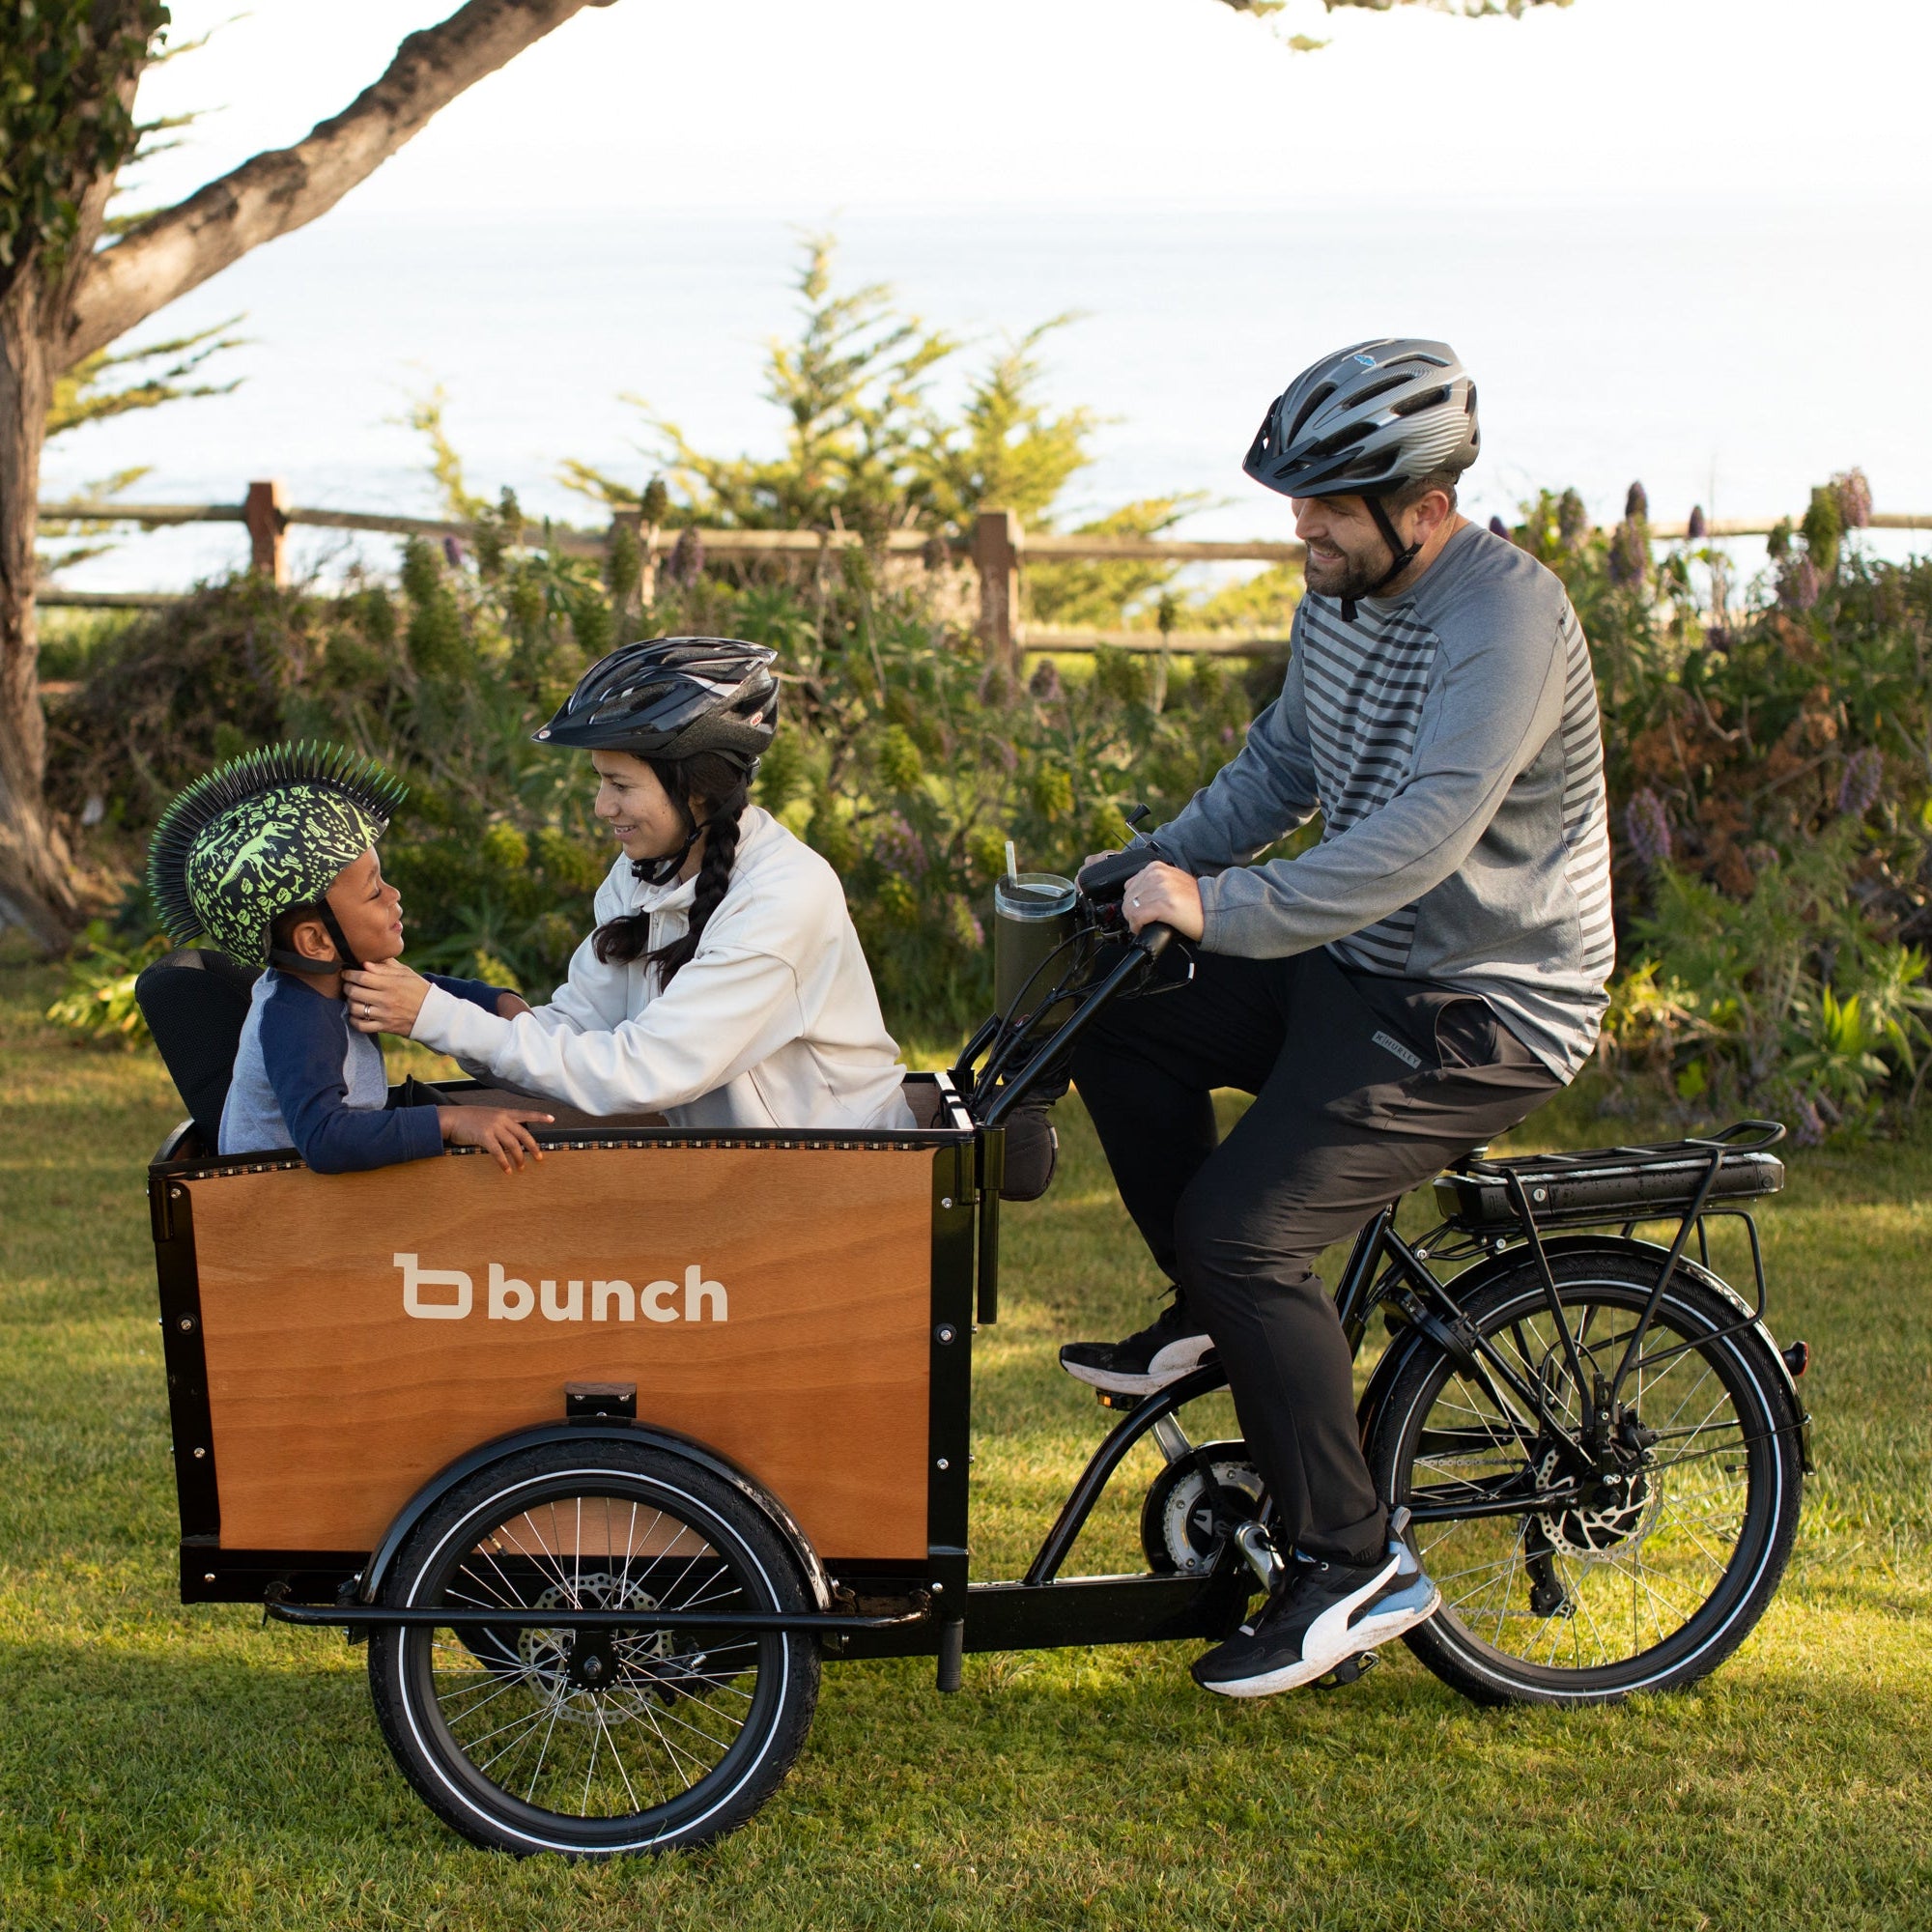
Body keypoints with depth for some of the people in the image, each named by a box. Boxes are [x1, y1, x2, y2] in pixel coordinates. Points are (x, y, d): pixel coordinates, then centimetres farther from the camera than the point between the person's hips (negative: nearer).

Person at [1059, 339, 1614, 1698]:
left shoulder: (1508, 620, -24)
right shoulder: (1342, 589, 4)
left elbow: (1422, 837, -34)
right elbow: (1283, 763, 17)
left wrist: (1223, 910, -35)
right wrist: (1162, 866, 4)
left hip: (1486, 1011, -9)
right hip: (1359, 967, 9)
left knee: (1240, 1223, -20)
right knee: (1119, 1025, 2)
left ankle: (1356, 1565, -7)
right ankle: (1220, 1325, 16)